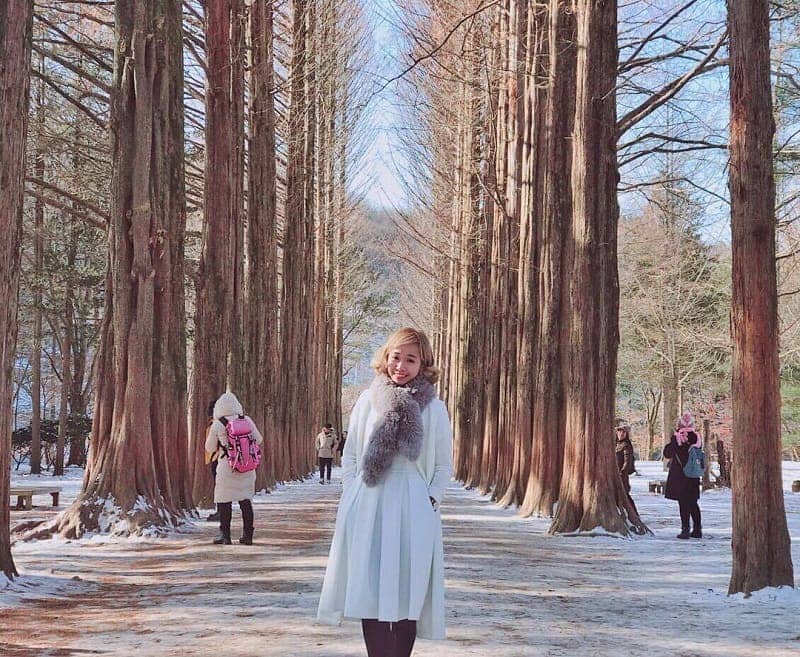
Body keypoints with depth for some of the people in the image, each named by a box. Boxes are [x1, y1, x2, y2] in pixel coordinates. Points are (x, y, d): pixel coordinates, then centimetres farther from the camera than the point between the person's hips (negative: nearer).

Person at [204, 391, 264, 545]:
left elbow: (210, 448, 2)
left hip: (226, 469, -3)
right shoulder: (247, 420, -1)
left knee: (224, 501, 6)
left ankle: (225, 535, 5)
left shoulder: (217, 425, -9)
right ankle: (247, 535, 11)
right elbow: (259, 440, 8)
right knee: (246, 501, 11)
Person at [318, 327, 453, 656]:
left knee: (406, 595, 0)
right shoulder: (368, 401, 7)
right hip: (367, 508, 1)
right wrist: (351, 497, 2)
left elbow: (443, 466, 8)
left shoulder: (434, 409, 4)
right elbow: (349, 456, 11)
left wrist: (431, 500, -4)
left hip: (412, 513, -1)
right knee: (369, 594, 0)